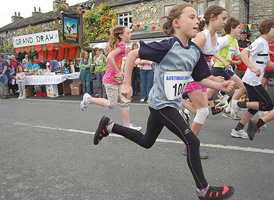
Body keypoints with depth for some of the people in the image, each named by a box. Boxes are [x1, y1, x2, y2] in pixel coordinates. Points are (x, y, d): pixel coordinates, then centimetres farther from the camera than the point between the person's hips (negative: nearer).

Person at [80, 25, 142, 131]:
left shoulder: (119, 45, 14)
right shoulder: (121, 45, -15)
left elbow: (111, 59, 21)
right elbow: (109, 57, -30)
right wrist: (118, 72, -22)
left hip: (118, 79, 10)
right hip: (111, 79, -10)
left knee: (125, 102, 8)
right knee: (112, 104, 1)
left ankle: (127, 125, 14)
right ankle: (89, 99, 15)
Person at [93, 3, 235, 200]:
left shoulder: (195, 51, 2)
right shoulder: (167, 46, -20)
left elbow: (201, 79, 10)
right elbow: (133, 54, -14)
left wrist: (220, 85, -7)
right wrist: (127, 84, -14)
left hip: (171, 104, 9)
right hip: (161, 104, -9)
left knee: (147, 142, 22)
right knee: (193, 142, -8)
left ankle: (109, 126, 35)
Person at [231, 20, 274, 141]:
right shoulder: (260, 42, -14)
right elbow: (243, 54, -28)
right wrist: (253, 68, -38)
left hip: (255, 81, 10)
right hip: (252, 81, -10)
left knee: (254, 108, 14)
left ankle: (238, 129, 21)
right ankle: (243, 104, 2)